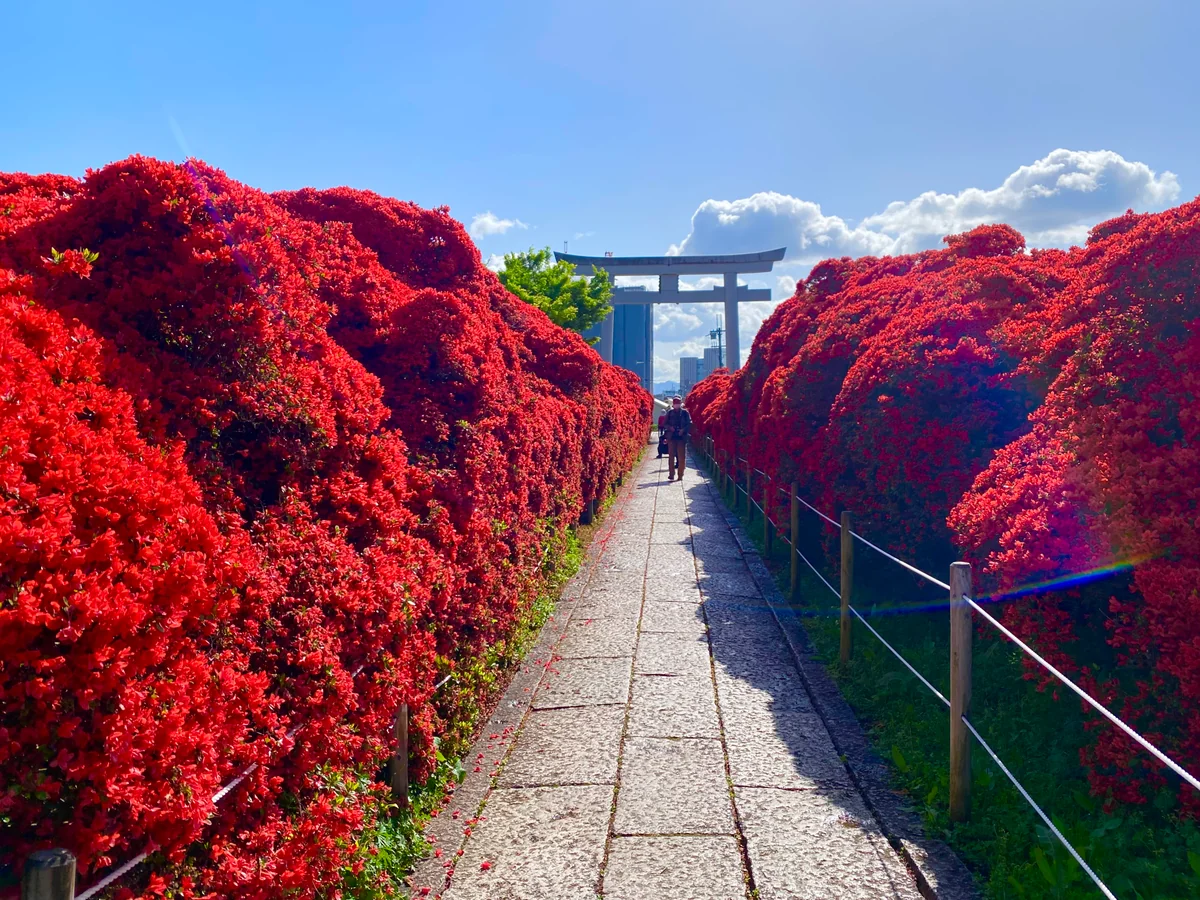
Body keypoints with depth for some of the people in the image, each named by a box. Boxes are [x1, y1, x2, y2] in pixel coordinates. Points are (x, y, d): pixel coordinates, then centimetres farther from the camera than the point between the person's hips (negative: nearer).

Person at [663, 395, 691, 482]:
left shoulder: (685, 412, 4)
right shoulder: (669, 412, 9)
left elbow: (689, 424, 1)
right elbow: (665, 423, 10)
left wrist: (683, 430, -15)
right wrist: (669, 427, -9)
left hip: (682, 437, -1)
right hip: (671, 437, 1)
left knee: (681, 457, -1)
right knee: (671, 456, -1)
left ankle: (680, 475, 6)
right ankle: (671, 475, 2)